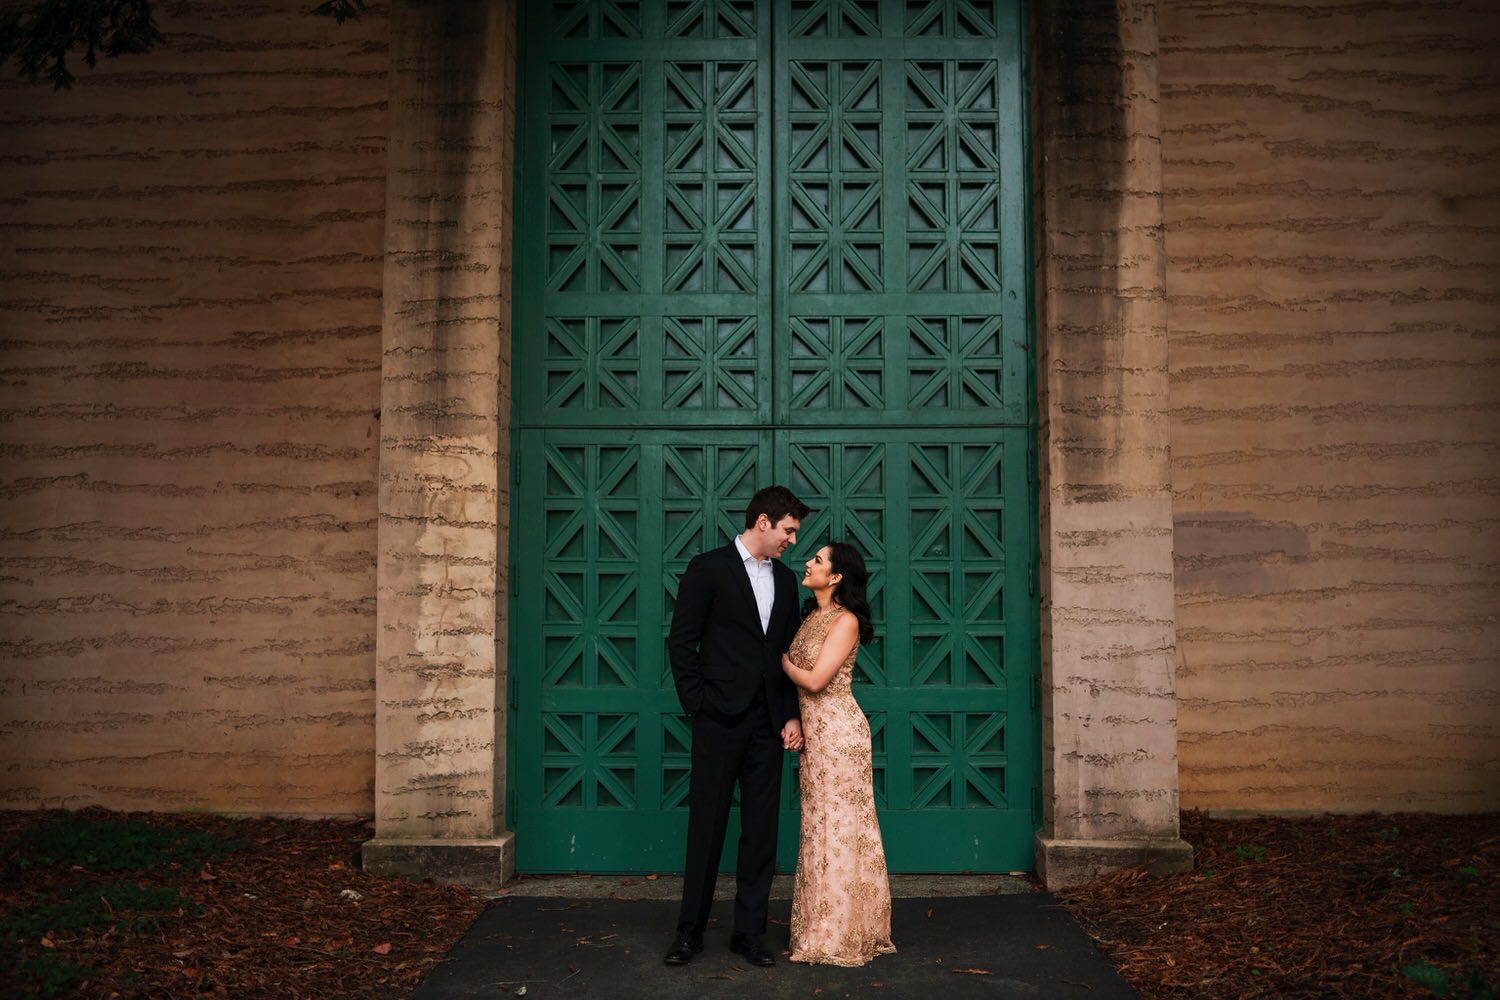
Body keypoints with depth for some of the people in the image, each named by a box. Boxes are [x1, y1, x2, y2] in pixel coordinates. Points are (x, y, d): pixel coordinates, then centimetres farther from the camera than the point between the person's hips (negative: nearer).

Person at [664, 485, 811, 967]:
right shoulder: (708, 567, -4)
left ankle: (748, 931, 17)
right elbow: (681, 641, -5)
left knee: (762, 828, 7)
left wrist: (792, 716, 5)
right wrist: (697, 705, -9)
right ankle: (690, 930, 14)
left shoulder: (785, 579, 13)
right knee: (707, 823, 3)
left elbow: (788, 652, 13)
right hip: (721, 716, -5)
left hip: (767, 722, 5)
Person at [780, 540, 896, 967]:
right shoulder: (812, 616, 13)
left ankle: (842, 935, 6)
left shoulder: (844, 620, -13)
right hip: (813, 729, 8)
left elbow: (815, 680, -18)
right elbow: (797, 668, 12)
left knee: (840, 825, -2)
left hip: (837, 729, -8)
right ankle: (823, 925, 21)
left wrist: (782, 660, -3)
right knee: (820, 824, 12)